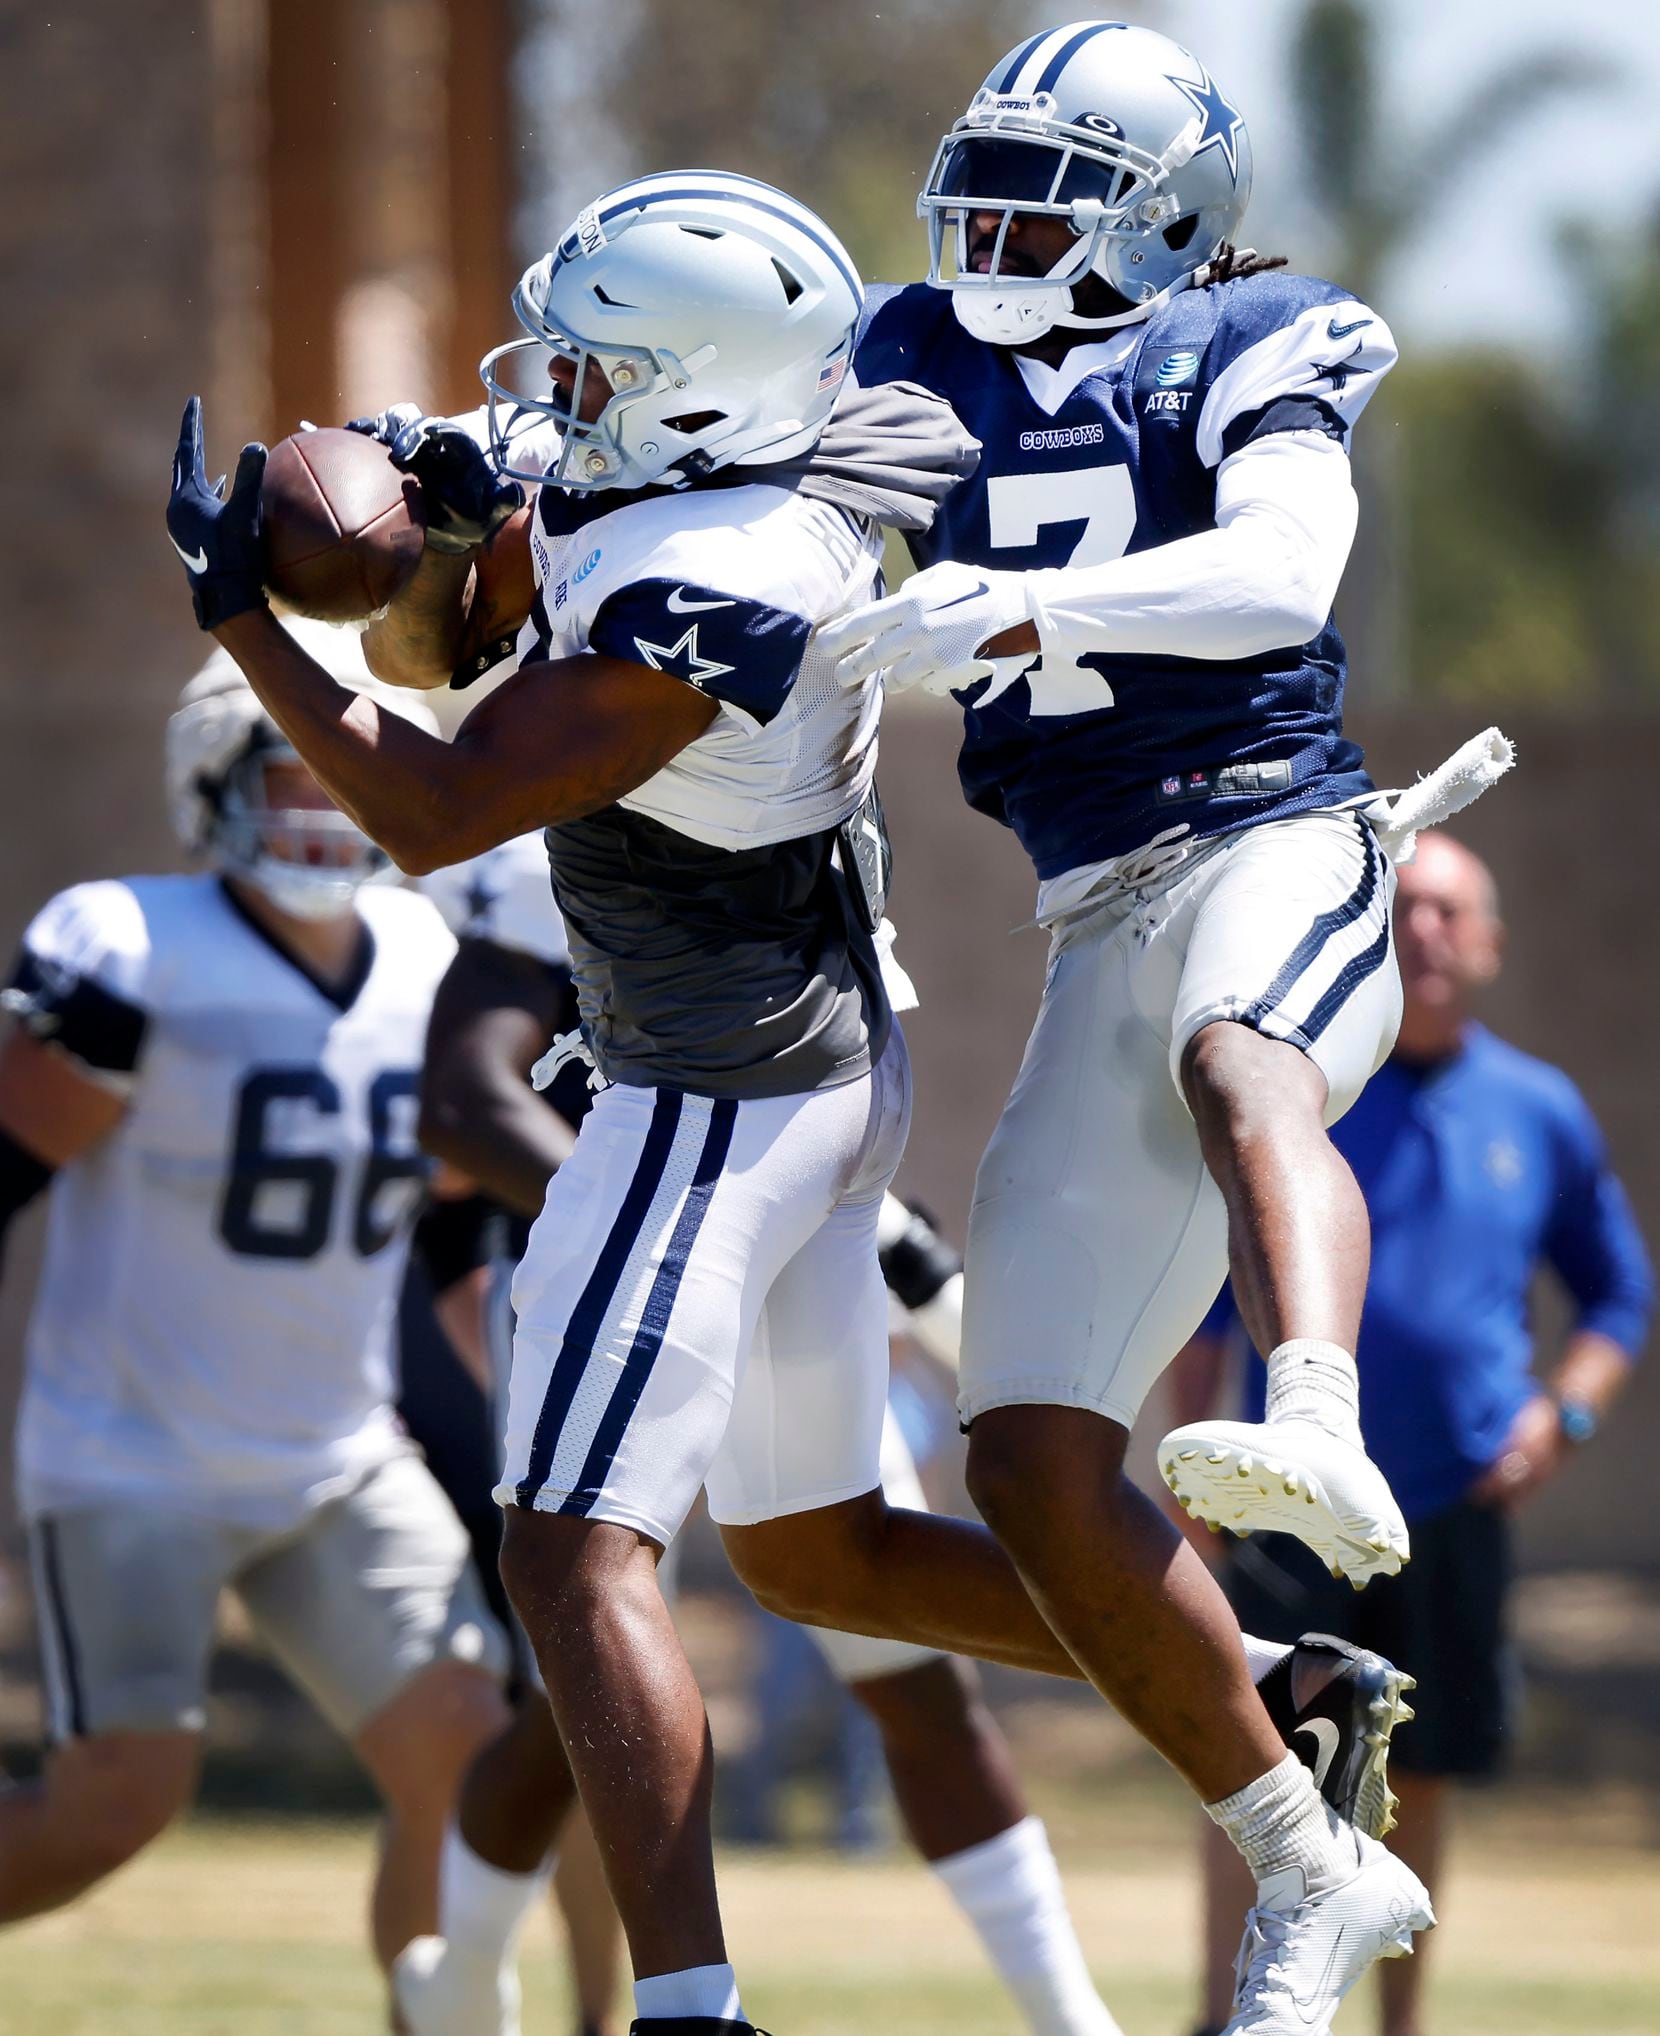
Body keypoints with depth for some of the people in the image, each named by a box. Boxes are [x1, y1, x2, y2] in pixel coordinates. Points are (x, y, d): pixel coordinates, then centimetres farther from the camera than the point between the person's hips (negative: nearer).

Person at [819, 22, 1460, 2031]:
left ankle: (1321, 1440, -71)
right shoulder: (922, 378, 17)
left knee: (1233, 1061, -42)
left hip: (1272, 849, -6)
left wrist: (1014, 607, -30)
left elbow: (1281, 576, -18)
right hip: (1101, 938, 6)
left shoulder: (1243, 363, 1)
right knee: (1038, 1473, -4)